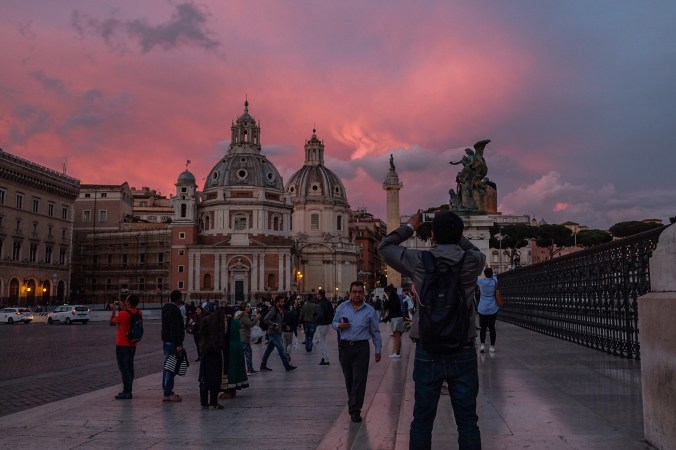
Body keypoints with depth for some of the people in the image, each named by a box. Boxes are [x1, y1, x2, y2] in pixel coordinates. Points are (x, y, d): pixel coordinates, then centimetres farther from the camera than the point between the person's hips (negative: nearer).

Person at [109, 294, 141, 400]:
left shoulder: (122, 314, -19)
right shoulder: (138, 313, 0)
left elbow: (111, 323, -4)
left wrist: (114, 311, 6)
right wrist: (124, 309, 19)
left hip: (122, 345, -7)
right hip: (132, 345, 7)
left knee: (124, 368, -3)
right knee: (130, 367, 13)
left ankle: (127, 392, -3)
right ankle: (128, 390, 19)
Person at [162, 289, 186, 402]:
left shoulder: (166, 308, 13)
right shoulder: (175, 310, -17)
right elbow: (175, 329, -23)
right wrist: (178, 344, -22)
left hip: (166, 341, 10)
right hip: (172, 342, -10)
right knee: (171, 368, -7)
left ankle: (167, 391, 23)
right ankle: (168, 394, -5)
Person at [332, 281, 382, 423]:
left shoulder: (370, 311, 2)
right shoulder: (342, 307, 5)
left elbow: (375, 332, 8)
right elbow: (334, 323, 14)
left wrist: (378, 350, 8)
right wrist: (339, 326, -9)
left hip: (361, 348, -2)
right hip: (344, 346, 2)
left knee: (359, 379, -6)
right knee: (349, 379, 12)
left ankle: (355, 410, -3)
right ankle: (353, 404, 30)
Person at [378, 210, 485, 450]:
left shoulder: (418, 261, -5)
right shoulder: (472, 261, -4)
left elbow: (385, 246, 11)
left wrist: (409, 227, 22)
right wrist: (454, 232, 21)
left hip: (428, 352, 0)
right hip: (463, 352, 1)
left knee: (422, 421, 8)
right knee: (467, 422, 7)